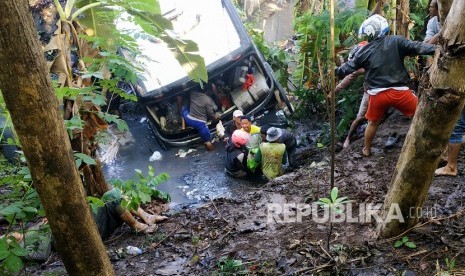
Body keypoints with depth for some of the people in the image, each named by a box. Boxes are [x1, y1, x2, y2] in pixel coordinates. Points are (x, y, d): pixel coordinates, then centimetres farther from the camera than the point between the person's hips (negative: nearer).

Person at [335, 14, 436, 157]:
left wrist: (335, 71, 33)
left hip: (377, 94, 3)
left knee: (373, 122, 24)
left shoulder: (365, 51, 5)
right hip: (398, 91, -2)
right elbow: (416, 47, -12)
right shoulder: (396, 41, -2)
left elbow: (348, 67, 15)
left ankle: (366, 150, 39)